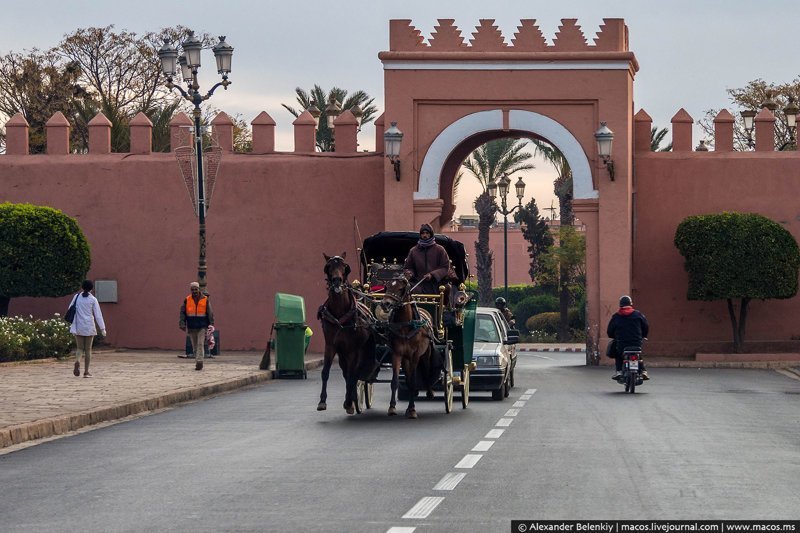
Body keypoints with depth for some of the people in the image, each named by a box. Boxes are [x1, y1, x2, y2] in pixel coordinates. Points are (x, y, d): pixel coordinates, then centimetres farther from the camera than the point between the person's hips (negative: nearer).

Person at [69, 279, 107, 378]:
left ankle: (77, 361, -21)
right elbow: (98, 314, -6)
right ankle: (86, 372, 6)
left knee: (79, 348, 11)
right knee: (88, 349, 6)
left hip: (78, 327, 2)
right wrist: (102, 328, -3)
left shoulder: (77, 297, 3)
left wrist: (71, 323, 19)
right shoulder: (93, 299, -5)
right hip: (89, 327, -2)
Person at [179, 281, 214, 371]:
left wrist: (211, 325, -4)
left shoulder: (205, 300, 1)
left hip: (202, 327, -2)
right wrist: (182, 323, -13)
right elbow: (182, 312, 0)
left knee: (200, 344, -13)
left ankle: (199, 362, -17)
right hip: (191, 327, 2)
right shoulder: (187, 300, 3)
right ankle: (198, 363, 18)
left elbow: (210, 313, 3)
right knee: (195, 346, 8)